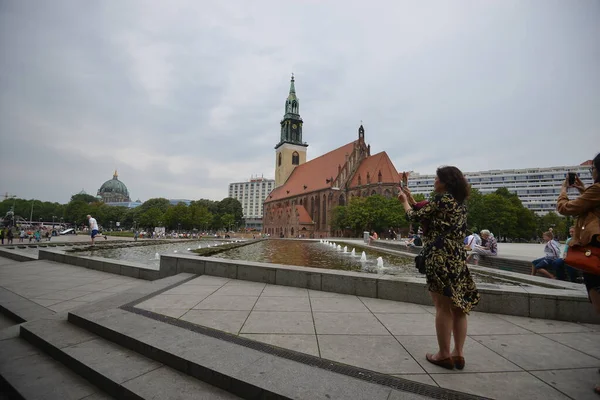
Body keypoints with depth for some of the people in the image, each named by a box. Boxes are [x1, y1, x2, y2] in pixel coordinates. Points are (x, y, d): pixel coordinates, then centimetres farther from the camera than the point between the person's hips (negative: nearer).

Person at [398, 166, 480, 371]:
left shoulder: (442, 198, -11)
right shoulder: (460, 201, 14)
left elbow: (416, 217, -6)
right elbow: (429, 215, 18)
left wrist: (405, 201, 12)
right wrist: (411, 199, 24)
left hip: (440, 256, -8)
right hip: (457, 256, 9)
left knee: (443, 306, 0)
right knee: (457, 305, 12)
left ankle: (444, 355, 11)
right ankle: (458, 354, 22)